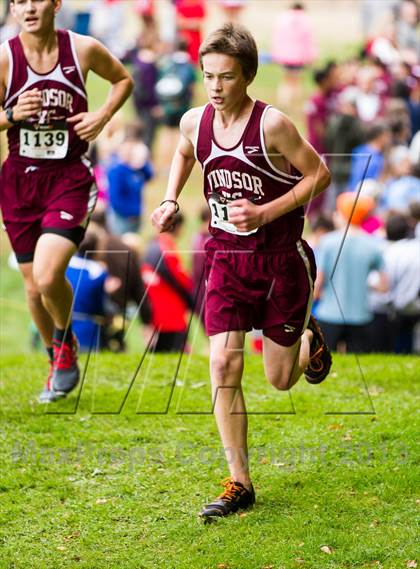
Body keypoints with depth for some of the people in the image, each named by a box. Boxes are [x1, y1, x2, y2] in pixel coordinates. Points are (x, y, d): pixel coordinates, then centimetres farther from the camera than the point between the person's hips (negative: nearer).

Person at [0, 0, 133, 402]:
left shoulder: (83, 49, -6)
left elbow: (123, 80, 14)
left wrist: (102, 116, -3)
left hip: (70, 177, -2)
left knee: (48, 275, -21)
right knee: (33, 286, 10)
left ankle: (65, 341, 11)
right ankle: (57, 361, 37)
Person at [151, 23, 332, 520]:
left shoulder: (271, 125, -18)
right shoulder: (194, 122, -3)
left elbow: (319, 175, -10)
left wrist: (264, 213, -19)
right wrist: (170, 201, 6)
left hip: (280, 259, -3)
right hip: (226, 258, 3)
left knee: (281, 380, 6)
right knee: (223, 364, -11)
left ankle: (309, 342, 44)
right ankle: (239, 484, -3)